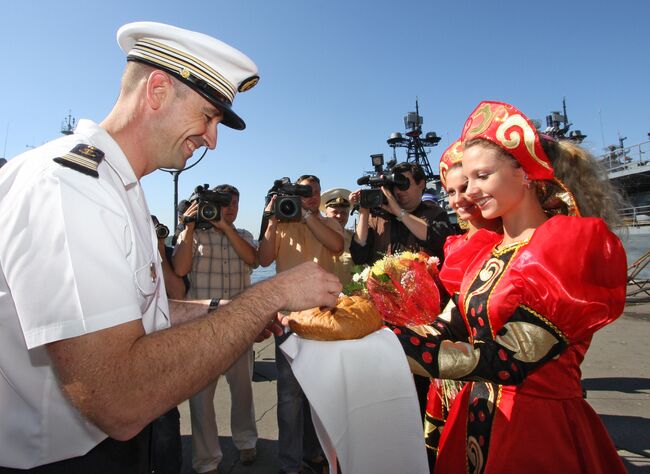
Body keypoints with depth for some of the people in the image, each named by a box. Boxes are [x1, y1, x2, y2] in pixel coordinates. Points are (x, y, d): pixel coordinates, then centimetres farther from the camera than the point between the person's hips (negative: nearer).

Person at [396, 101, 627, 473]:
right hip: (476, 420, 7)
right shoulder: (483, 251, 4)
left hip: (539, 426, -6)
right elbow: (453, 327, -2)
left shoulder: (571, 246, -17)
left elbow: (510, 359, -26)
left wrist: (395, 343, -31)